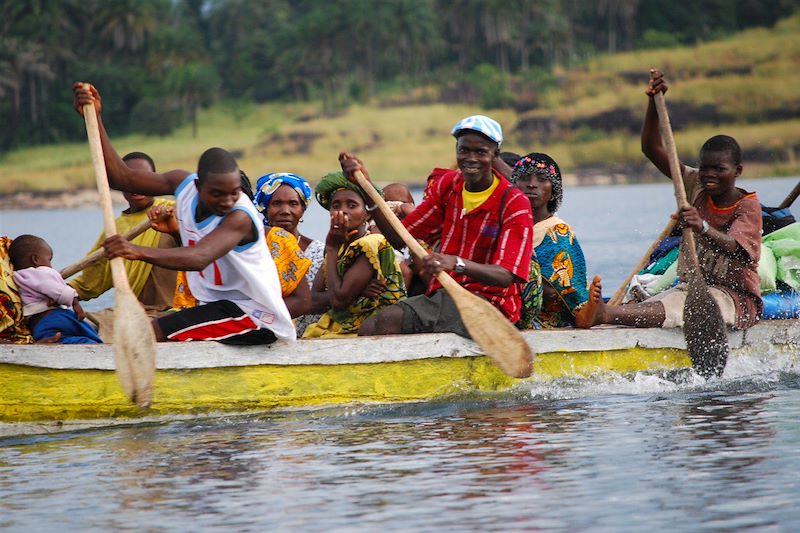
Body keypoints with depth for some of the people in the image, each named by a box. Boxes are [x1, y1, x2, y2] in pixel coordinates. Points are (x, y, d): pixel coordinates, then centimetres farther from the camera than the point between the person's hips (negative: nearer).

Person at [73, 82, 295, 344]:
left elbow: (199, 258, -43)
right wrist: (95, 118, -11)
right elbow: (121, 177, 0)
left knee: (153, 333, -24)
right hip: (216, 307, 8)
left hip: (253, 316, -8)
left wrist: (139, 252, -58)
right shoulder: (184, 185, -2)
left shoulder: (240, 217, -26)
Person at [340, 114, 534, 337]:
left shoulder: (515, 204, -6)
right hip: (440, 296, 6)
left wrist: (457, 264, -38)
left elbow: (505, 277, -19)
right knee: (370, 329, -23)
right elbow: (399, 238, 11)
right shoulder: (446, 186, 13)